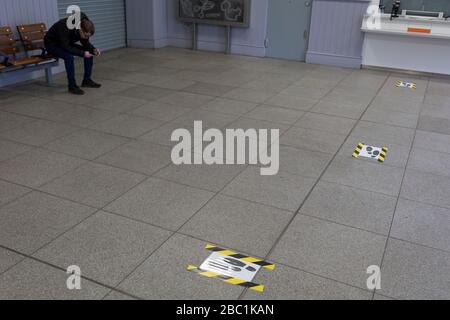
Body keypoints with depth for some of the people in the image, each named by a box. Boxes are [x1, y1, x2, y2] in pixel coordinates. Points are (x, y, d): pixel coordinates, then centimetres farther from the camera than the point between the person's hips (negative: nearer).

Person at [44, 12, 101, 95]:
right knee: (69, 56, -34)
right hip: (52, 44, -7)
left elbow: (85, 42, -5)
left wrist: (93, 49, -23)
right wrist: (82, 53, -42)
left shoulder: (84, 26, -18)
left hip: (67, 43, 7)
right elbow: (65, 47, -38)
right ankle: (72, 86, -23)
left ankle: (87, 80, 2)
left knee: (90, 52, -8)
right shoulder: (65, 27, -38)